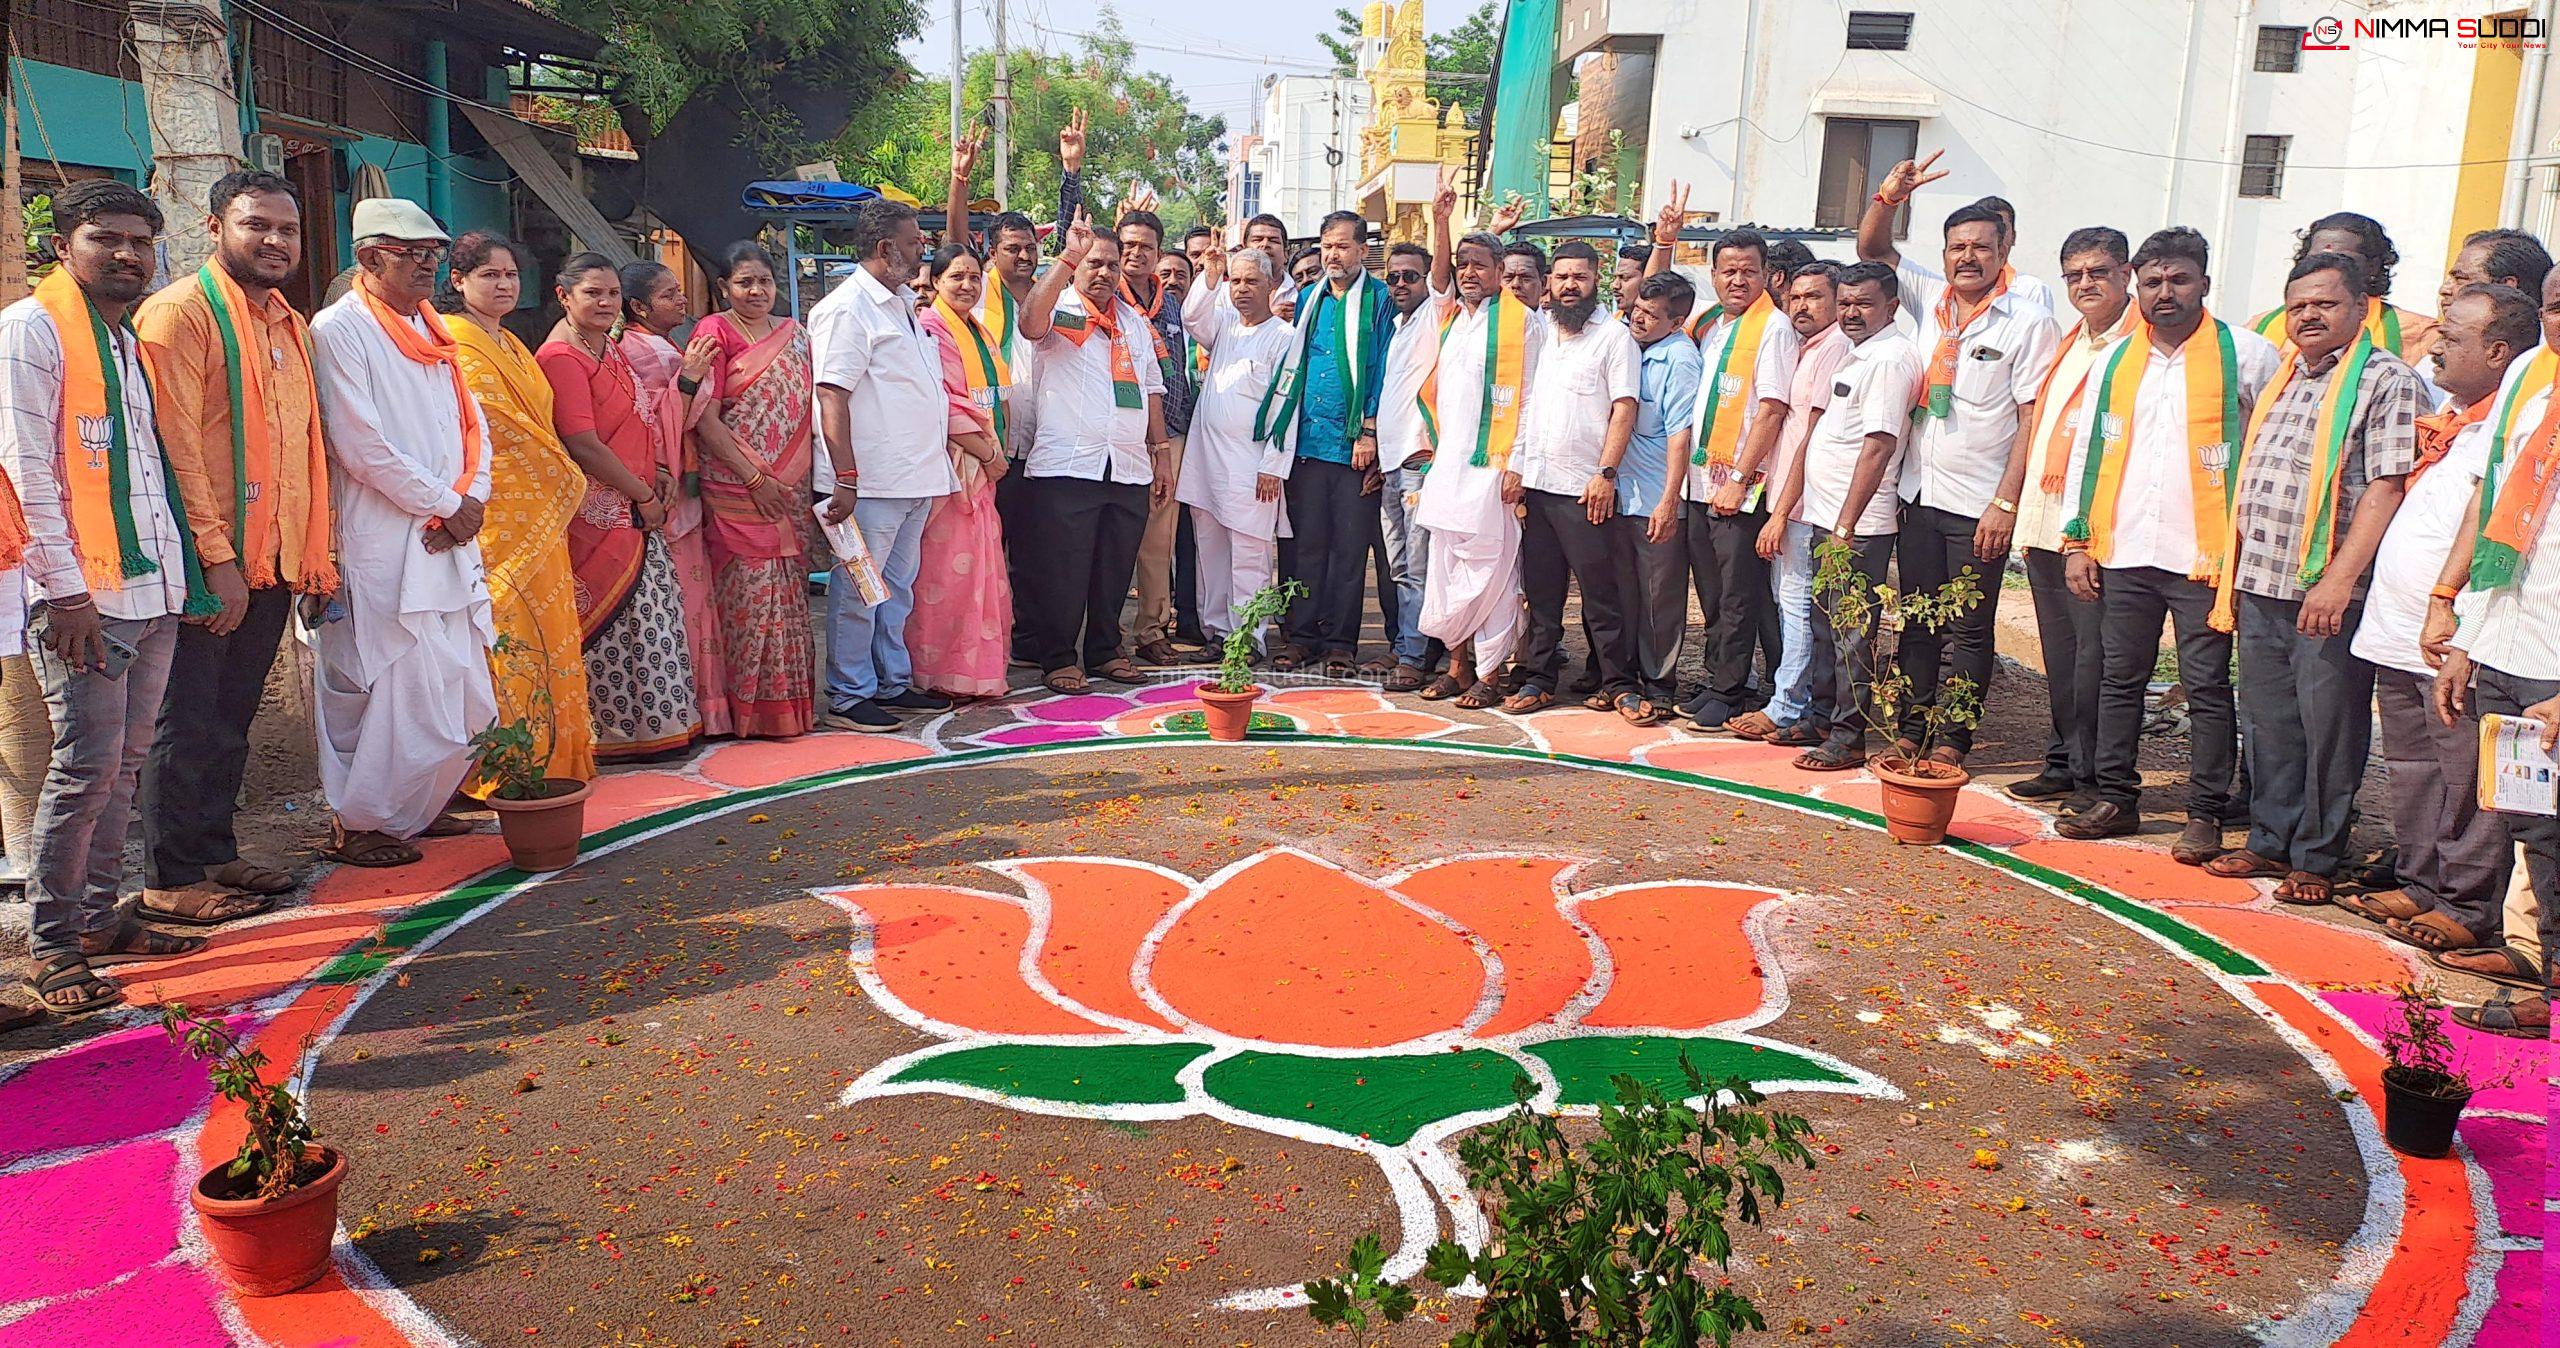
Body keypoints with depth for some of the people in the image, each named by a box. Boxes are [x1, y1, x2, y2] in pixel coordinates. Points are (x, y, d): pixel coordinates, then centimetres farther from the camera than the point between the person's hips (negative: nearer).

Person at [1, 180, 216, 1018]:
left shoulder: (131, 340, 18)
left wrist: (187, 576, 14)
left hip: (154, 592, 7)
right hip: (83, 595, -7)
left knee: (125, 765, 11)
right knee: (87, 768, -9)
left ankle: (99, 919, 21)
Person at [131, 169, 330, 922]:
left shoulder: (291, 327, 17)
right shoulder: (181, 313, -9)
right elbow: (176, 446, -16)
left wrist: (314, 555, 16)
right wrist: (216, 556, -19)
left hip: (270, 564, 8)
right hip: (205, 565, -7)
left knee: (232, 718, 15)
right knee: (189, 722, -1)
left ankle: (216, 854, 26)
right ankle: (171, 880, 8)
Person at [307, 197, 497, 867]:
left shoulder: (431, 329, 18)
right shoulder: (338, 330, -7)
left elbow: (472, 423, 15)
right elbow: (362, 445, -15)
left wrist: (472, 498, -2)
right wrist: (444, 504, -11)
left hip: (449, 538, 8)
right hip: (381, 544, -8)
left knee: (461, 687, 11)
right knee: (393, 682, -7)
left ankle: (415, 806, 25)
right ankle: (361, 823, 6)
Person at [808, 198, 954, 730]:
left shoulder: (905, 303, 18)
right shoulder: (847, 308, -11)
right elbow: (832, 398, -18)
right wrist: (845, 478, -23)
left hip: (916, 477, 9)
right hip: (872, 482, -9)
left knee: (898, 586, 16)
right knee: (858, 589, -1)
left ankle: (893, 683, 26)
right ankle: (847, 697, 7)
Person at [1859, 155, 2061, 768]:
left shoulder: (2029, 322, -6)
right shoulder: (1929, 299, 8)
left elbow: (2033, 420, -10)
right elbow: (1872, 250, 11)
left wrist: (2005, 504, -15)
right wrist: (1890, 195, -9)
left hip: (1979, 504, -5)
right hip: (1918, 492, 5)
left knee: (1969, 630, 3)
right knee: (1917, 621, 10)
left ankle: (1953, 740, 11)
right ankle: (1912, 729, 18)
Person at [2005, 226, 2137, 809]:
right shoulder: (2071, 344, 20)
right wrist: (2026, 511, 20)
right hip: (2046, 523, 8)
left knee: (2095, 656, -5)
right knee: (2060, 654, 12)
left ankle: (2095, 779, 3)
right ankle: (2062, 766, 21)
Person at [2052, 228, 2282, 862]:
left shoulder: (2246, 355, 0)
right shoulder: (2114, 359, 12)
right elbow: (2085, 450, 14)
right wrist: (2078, 541, 8)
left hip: (2206, 555, -4)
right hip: (2123, 553, 4)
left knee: (2207, 686, 0)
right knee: (2118, 678, 10)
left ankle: (2205, 815, 8)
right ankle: (2115, 799, 21)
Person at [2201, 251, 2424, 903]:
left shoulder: (2386, 380, -5)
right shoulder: (2281, 378, 17)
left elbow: (2385, 486, -14)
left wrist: (2339, 580, -21)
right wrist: (2232, 566, 17)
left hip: (2329, 593, -7)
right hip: (2260, 584, 7)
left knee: (2329, 730, 1)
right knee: (2267, 725, 12)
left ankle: (2317, 860, 11)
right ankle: (2270, 841, 24)